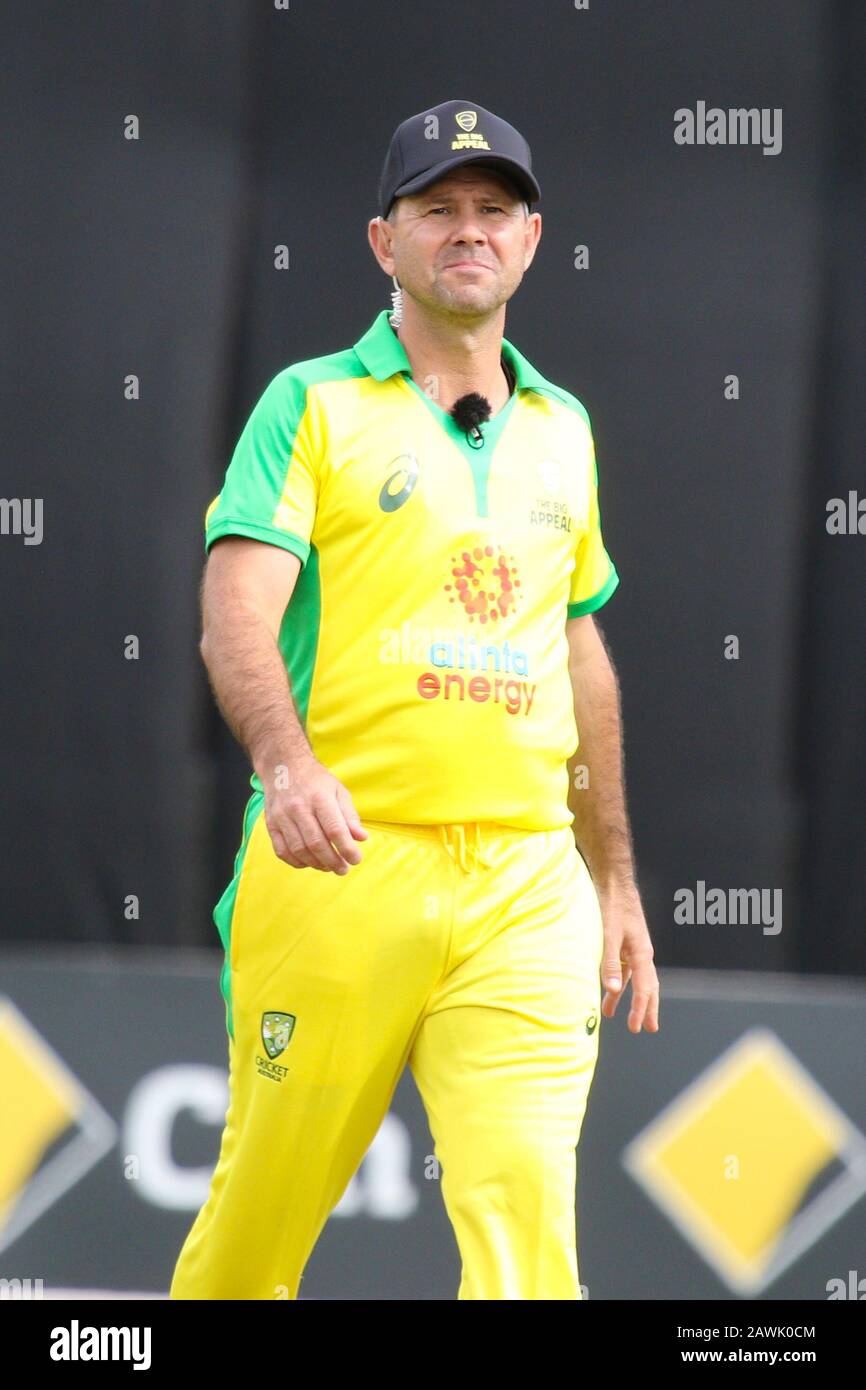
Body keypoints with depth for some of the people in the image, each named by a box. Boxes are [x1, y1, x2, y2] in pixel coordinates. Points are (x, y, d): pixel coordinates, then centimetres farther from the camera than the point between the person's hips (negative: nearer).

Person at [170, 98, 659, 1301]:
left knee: (527, 1216, -12)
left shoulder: (563, 430, 17)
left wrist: (615, 879, 27)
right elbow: (236, 619, -11)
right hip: (340, 871, -3)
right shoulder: (314, 406, 2)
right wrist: (289, 766, -30)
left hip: (527, 886, 3)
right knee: (263, 1215, 4)